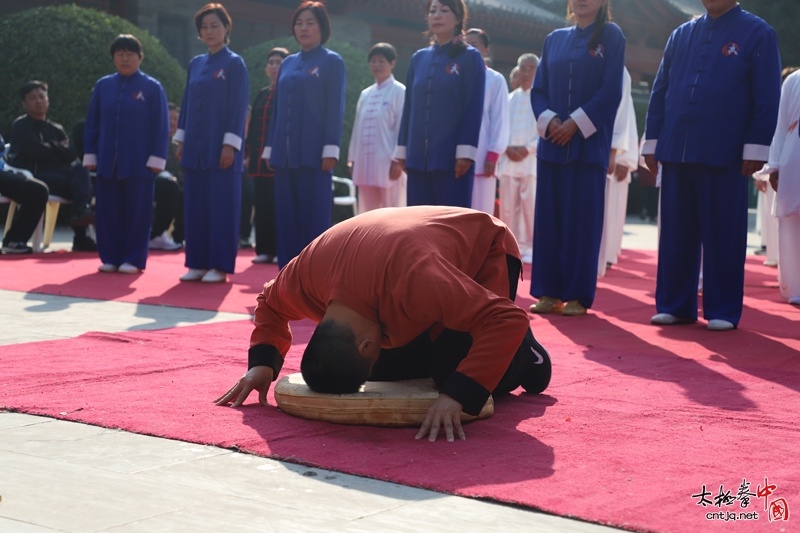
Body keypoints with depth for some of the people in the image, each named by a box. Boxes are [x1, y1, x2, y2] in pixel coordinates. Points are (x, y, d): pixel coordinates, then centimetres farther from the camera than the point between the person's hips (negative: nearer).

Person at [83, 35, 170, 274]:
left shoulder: (152, 88, 0)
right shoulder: (103, 86, 8)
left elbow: (161, 126, -2)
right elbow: (91, 123, 11)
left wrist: (156, 159, -8)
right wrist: (90, 155, 6)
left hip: (139, 162, -3)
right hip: (107, 161, 3)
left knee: (137, 211, 0)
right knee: (109, 210, 5)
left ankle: (133, 259, 8)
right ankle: (110, 258, 14)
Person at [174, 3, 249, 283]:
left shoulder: (234, 63, -3)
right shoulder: (196, 64, 13)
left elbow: (239, 107, -9)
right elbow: (187, 103, 16)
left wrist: (230, 144, -16)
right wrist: (181, 141, 10)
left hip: (221, 147, -6)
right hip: (195, 147, 6)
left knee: (221, 205, -3)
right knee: (195, 205, 7)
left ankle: (220, 266, 1)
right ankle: (198, 263, 13)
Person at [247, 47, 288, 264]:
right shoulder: (262, 94, 17)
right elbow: (253, 125, 17)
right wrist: (249, 153, 10)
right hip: (259, 157, 6)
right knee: (262, 204, 5)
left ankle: (282, 250, 1)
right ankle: (265, 250, 9)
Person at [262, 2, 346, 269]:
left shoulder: (332, 62, 0)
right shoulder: (288, 63, 15)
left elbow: (335, 109, -6)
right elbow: (278, 108, 16)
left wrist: (330, 151, -14)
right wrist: (270, 148, 11)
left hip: (314, 153, -6)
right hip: (285, 153, 6)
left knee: (314, 214, -4)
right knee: (286, 214, 6)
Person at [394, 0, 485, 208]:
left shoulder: (470, 57, 0)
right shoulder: (419, 58, 14)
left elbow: (474, 108, -7)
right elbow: (409, 107, 14)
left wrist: (465, 152, -15)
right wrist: (402, 149, 9)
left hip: (452, 157, -5)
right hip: (418, 156, 5)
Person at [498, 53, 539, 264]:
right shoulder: (510, 99, 16)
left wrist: (529, 148, -12)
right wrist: (507, 148, -5)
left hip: (533, 159, -4)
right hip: (509, 159, 4)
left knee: (531, 205, -8)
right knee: (507, 206, 1)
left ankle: (529, 248, -3)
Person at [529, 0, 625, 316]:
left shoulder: (611, 36, 2)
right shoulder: (555, 39, 14)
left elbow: (611, 90, -6)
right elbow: (538, 88, 11)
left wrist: (576, 123, -14)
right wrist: (549, 121, -7)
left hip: (589, 142, -4)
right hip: (552, 141, 4)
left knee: (582, 218, -3)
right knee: (549, 216, 3)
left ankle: (578, 295, 1)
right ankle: (549, 292, 9)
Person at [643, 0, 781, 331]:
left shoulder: (757, 34, 1)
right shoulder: (682, 35, 14)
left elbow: (767, 98, -4)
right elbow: (660, 91, 16)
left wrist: (755, 148, -10)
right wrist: (652, 140, 9)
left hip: (724, 155, -4)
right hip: (676, 152, 4)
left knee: (722, 235, 1)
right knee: (676, 234, 7)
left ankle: (723, 311, 9)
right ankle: (675, 305, 16)